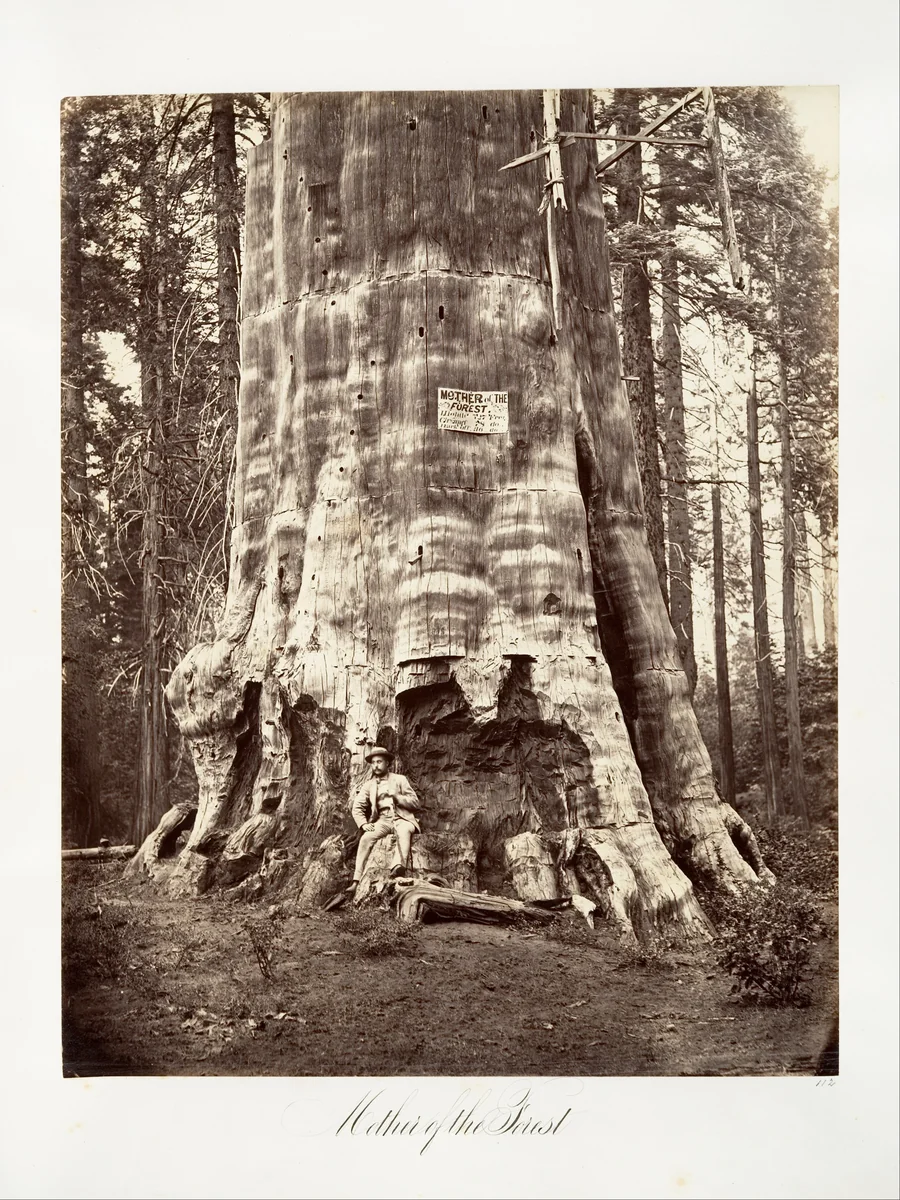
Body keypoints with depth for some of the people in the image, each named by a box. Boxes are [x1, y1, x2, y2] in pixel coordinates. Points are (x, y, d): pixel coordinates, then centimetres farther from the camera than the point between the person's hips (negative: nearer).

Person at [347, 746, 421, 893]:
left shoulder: (400, 779, 10)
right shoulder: (369, 785, 16)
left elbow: (415, 803, 5)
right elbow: (357, 807, 8)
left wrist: (397, 796, -11)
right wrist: (363, 824, -11)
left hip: (401, 818, -2)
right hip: (382, 820, 2)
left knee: (404, 831, -37)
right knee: (366, 838, -27)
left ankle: (399, 867, -59)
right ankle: (356, 881, -28)